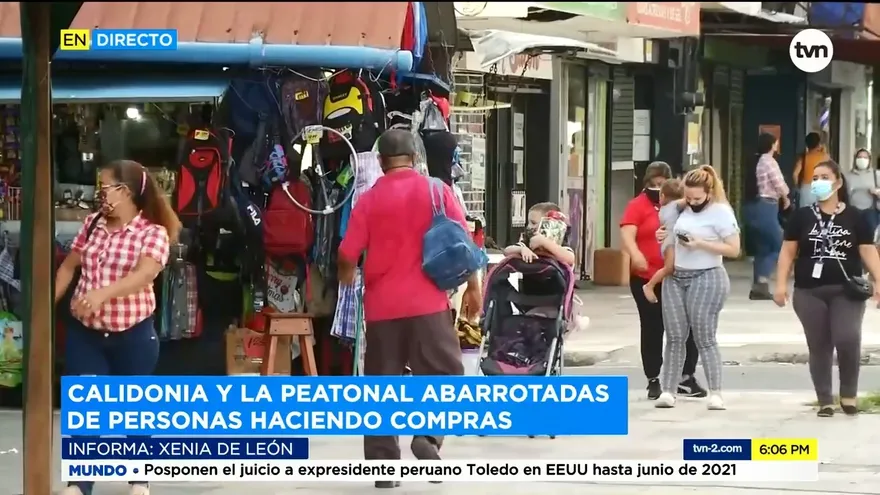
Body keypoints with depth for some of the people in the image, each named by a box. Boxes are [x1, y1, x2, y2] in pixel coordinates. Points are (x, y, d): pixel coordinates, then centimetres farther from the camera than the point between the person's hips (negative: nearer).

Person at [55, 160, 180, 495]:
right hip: (85, 332, 4)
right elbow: (69, 266, 14)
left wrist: (102, 293, -41)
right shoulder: (92, 224, 6)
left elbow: (144, 274, -28)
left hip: (133, 334, -4)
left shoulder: (153, 233, -11)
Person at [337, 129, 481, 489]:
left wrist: (346, 278, 23)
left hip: (381, 306, 2)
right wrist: (472, 286, 9)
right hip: (427, 302, -2)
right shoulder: (436, 191, 0)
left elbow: (347, 255, 1)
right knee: (443, 373, 8)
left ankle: (383, 464, 5)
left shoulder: (369, 199, 3)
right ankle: (428, 435, -14)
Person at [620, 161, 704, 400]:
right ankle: (653, 380, 12)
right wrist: (635, 254, -36)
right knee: (652, 330, 4)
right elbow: (627, 234, -18)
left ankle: (686, 377, 17)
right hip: (646, 278, -3)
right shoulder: (638, 206, -4)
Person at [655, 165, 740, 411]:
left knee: (704, 337, -7)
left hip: (706, 279, -6)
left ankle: (715, 393, -4)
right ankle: (667, 391, 1)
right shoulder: (683, 208, 10)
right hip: (675, 277, 6)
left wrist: (700, 244, -18)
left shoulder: (721, 211, -8)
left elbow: (733, 249, -12)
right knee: (675, 336, 2)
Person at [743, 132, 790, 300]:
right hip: (765, 207, -9)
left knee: (762, 248, 13)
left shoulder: (755, 162, 15)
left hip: (752, 206, 9)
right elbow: (779, 184, -11)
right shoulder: (769, 162, -9)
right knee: (779, 245, -3)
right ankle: (762, 280, -14)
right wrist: (786, 199, 9)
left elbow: (754, 185, 10)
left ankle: (757, 287, 11)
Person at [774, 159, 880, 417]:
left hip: (846, 291, -1)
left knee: (847, 340, -17)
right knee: (819, 347, 3)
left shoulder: (854, 217, 5)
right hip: (810, 292, 1)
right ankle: (825, 401, 12)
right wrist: (781, 284, -3)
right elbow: (788, 251, 6)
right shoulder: (802, 216, 7)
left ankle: (849, 395, 3)